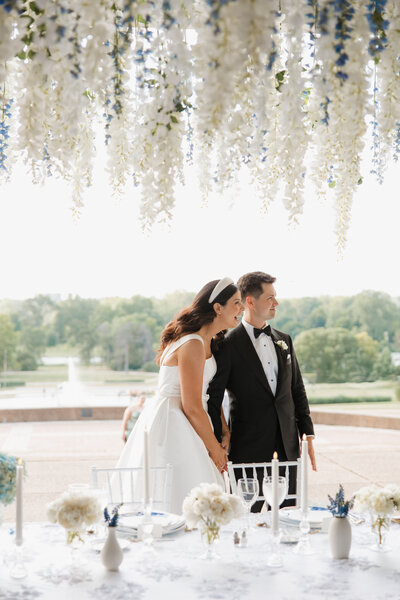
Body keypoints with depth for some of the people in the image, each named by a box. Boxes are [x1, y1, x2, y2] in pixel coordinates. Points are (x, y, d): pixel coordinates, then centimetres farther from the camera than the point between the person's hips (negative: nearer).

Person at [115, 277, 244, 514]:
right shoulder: (192, 345, -19)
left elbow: (211, 392, 17)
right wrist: (215, 449, -8)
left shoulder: (207, 342, 13)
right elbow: (192, 407, -18)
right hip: (171, 425, -10)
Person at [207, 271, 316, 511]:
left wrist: (308, 435, 10)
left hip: (287, 447, 5)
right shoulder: (229, 345, -6)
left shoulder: (284, 340, 12)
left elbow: (298, 390, 15)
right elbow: (213, 398, -5)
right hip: (248, 450, -5)